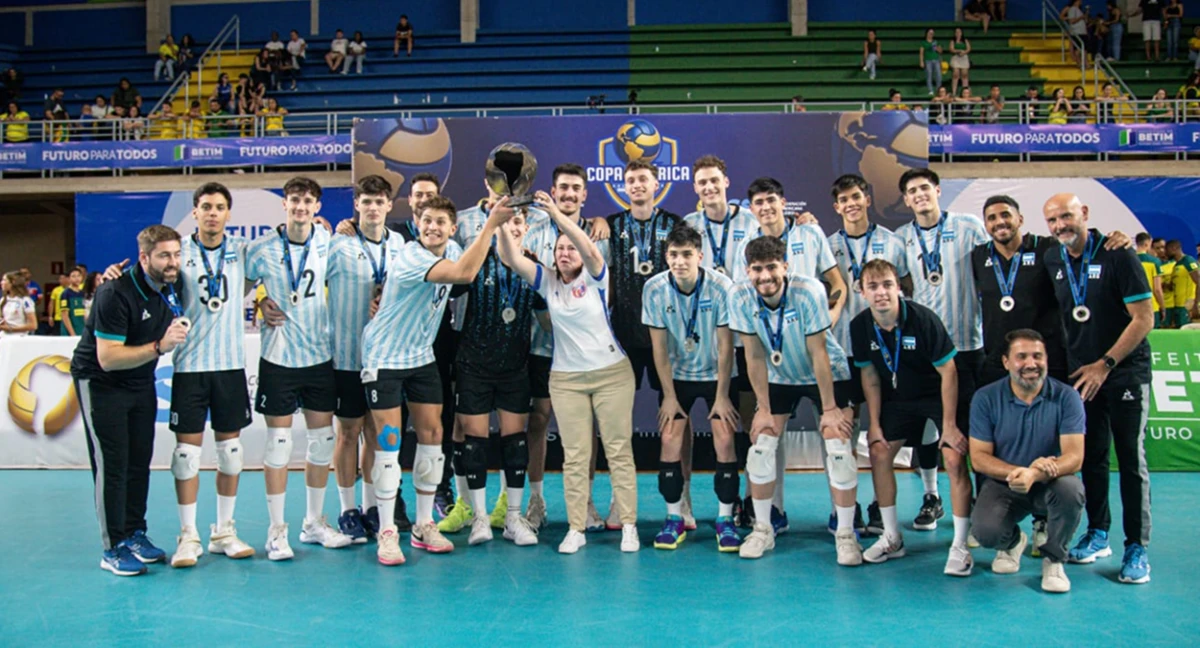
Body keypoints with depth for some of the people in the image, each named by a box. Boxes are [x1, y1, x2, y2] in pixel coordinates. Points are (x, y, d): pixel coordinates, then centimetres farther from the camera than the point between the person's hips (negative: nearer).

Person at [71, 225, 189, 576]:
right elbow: (107, 358, -31)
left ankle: (135, 534, 18)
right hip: (99, 381, -6)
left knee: (140, 461, 8)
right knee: (112, 464, -7)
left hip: (142, 382, 7)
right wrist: (159, 346, -39)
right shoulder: (116, 293, -27)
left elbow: (179, 328, 18)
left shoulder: (175, 287, -6)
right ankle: (114, 548, 0)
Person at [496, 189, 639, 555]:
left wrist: (556, 215, -35)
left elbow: (591, 251, -25)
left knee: (619, 450, 2)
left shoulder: (595, 278, -4)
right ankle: (576, 529, 9)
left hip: (612, 373, -3)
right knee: (574, 456, 4)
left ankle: (628, 526, 7)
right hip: (566, 379, 3)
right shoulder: (547, 282, 4)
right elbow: (511, 258, -8)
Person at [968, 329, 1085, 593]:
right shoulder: (986, 398, -7)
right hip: (1003, 485, 0)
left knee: (1071, 490, -35)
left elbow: (1074, 456, -18)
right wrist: (1019, 471, -26)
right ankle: (1013, 542, 15)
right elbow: (979, 457, -8)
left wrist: (1034, 475, -38)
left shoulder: (1066, 397, -10)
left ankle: (1053, 559, -5)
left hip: (1050, 483, 0)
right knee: (986, 532, -28)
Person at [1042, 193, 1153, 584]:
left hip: (1125, 372, -4)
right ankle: (1097, 535, 21)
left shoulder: (1117, 255, -11)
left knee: (1131, 460, -3)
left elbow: (1144, 319, -12)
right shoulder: (1051, 261, 4)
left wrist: (1105, 364, -14)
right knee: (1091, 457, 9)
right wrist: (1074, 365, 5)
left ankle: (1137, 548, 3)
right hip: (1082, 375, 4)